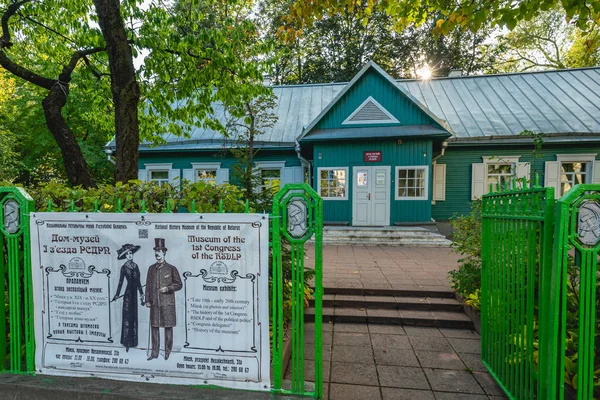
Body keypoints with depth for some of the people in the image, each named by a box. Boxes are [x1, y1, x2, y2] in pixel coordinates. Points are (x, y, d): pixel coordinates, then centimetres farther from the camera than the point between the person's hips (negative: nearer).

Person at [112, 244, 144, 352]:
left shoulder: (135, 266, 9)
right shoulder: (124, 267, -6)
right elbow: (120, 282, -7)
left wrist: (141, 293, 12)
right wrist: (117, 294, -12)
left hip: (134, 293, 5)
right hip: (128, 293, -5)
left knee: (134, 317, 11)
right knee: (127, 317, -1)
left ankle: (132, 341, 21)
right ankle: (127, 342, 9)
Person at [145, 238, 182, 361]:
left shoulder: (171, 268, -3)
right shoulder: (151, 268, 8)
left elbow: (179, 284, -1)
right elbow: (148, 285, 12)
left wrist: (168, 288, -17)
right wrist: (147, 300, 7)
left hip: (167, 303, -3)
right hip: (154, 303, 3)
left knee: (168, 327, 5)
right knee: (154, 327, 9)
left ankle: (168, 353, 18)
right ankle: (154, 353, 22)